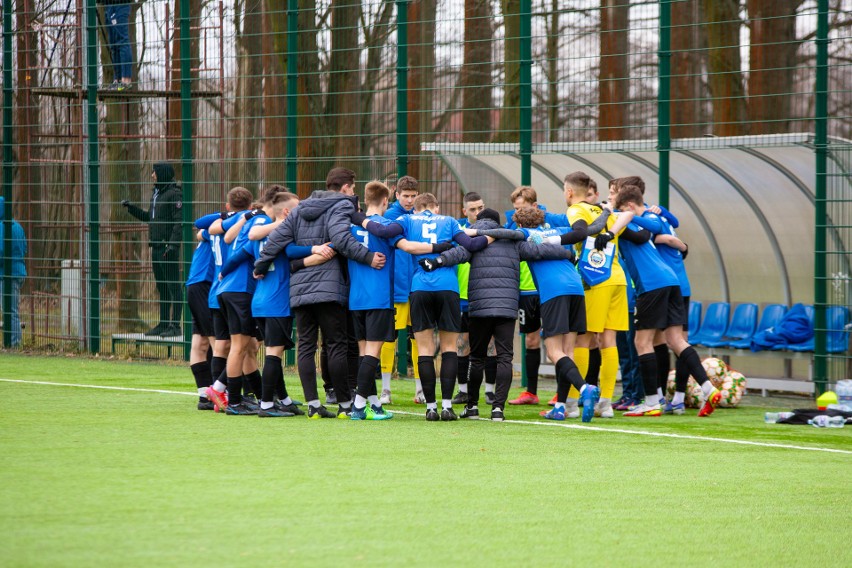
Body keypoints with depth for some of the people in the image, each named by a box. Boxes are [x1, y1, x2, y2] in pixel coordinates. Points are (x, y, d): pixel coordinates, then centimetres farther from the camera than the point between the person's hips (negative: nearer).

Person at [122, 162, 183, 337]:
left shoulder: (174, 194, -10)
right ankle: (163, 324, 19)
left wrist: (173, 244, -24)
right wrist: (130, 208, 20)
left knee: (173, 287, -7)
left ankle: (175, 326, -6)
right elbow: (148, 217, 27)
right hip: (156, 248, 9)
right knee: (161, 288, 13)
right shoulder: (156, 194, 17)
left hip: (168, 248, -9)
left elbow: (179, 222, -17)